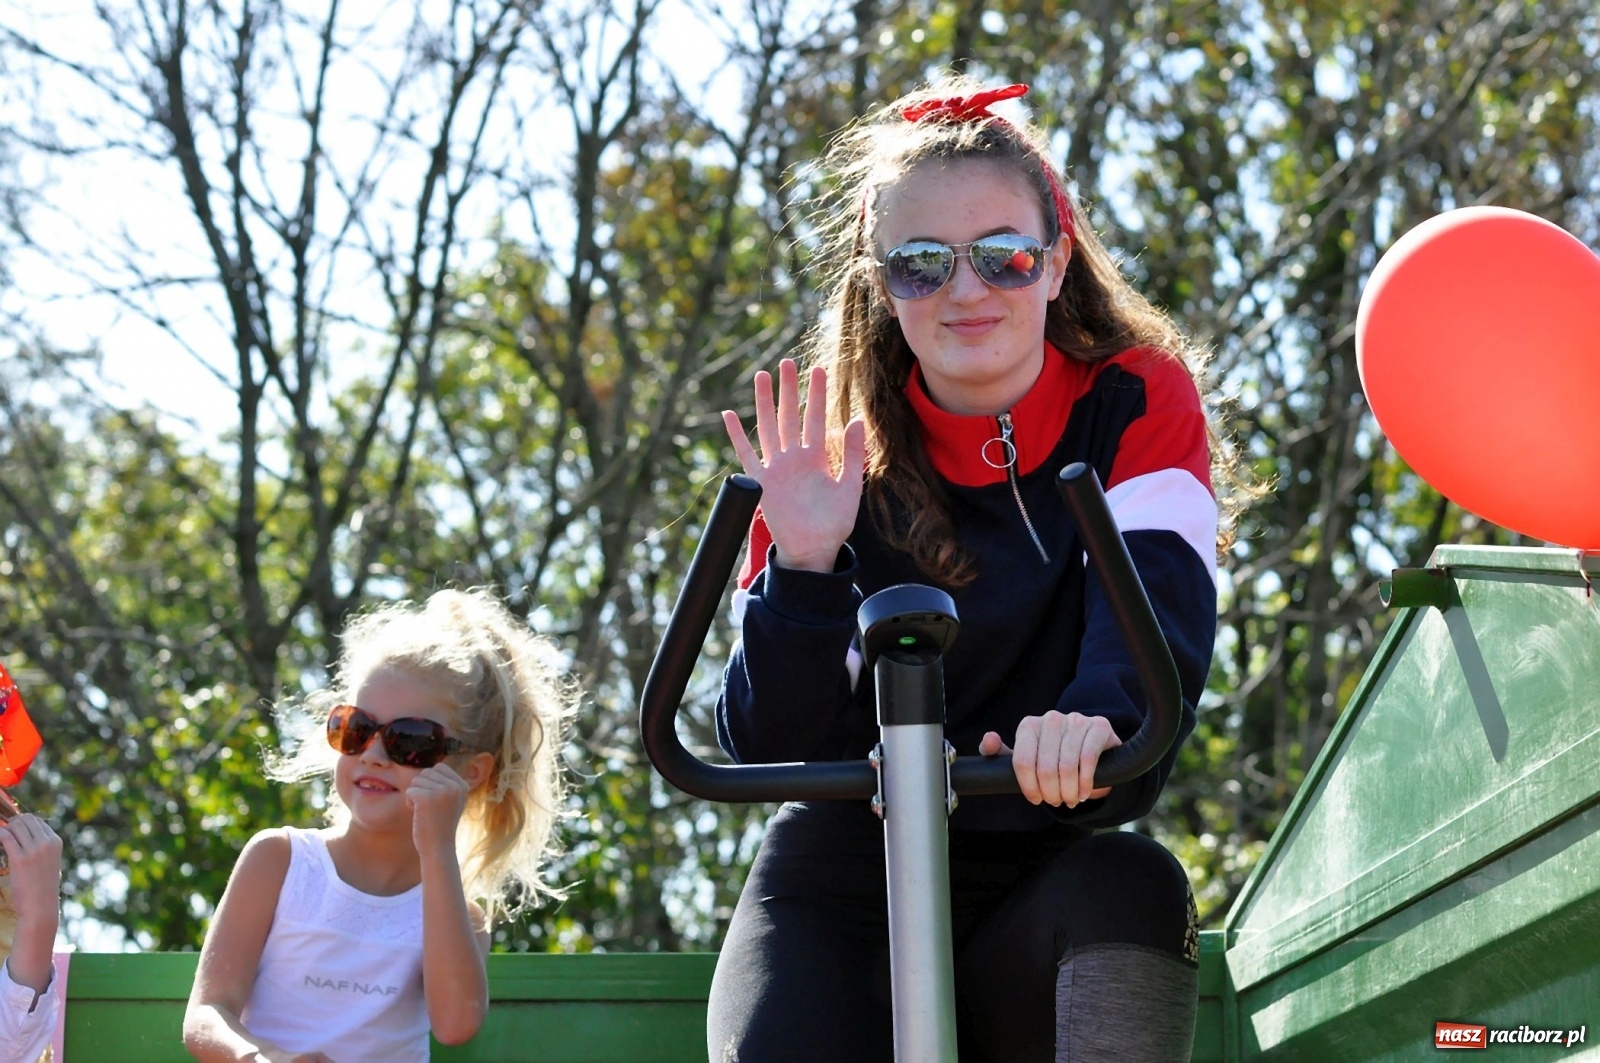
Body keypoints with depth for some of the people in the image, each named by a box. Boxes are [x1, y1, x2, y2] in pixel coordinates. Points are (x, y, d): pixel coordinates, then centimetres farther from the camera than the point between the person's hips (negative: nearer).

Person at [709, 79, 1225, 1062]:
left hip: (1044, 879, 0)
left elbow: (1157, 596, -22)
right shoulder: (834, 452, -1)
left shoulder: (1137, 402, -2)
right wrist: (802, 567, -24)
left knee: (1129, 888, -32)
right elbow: (768, 747, -6)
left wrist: (1100, 720, -44)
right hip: (844, 878, 1)